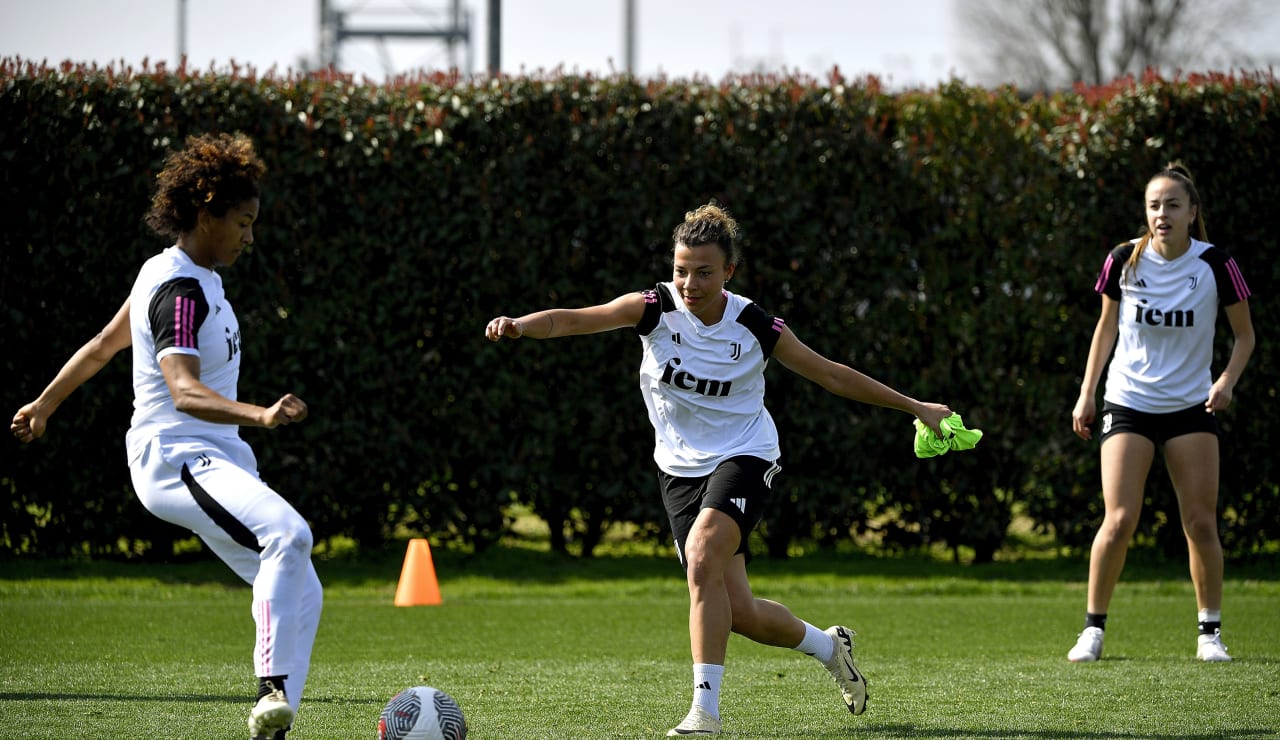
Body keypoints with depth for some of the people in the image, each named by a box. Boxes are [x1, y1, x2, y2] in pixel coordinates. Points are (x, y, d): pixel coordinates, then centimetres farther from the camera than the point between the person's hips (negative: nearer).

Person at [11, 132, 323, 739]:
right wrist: (259, 416, -45)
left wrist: (45, 404, 39)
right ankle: (274, 689, -38)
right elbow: (184, 391, -30)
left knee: (301, 596, 1)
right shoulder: (180, 291, -16)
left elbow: (104, 344, 27)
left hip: (216, 463, 10)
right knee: (288, 533, -34)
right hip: (176, 459, -10)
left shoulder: (166, 272, 15)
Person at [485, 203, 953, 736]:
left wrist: (915, 407, 6)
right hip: (681, 467, 3)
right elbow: (573, 320, -24)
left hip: (745, 457, -3)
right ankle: (828, 646, 32)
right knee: (737, 612, 1)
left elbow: (832, 375, 1)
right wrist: (520, 326, -44)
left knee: (702, 556, -30)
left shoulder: (756, 328, -12)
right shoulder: (656, 308, -11)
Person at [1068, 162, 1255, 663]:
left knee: (1201, 524, -3)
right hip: (1128, 404, 0)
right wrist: (1087, 392, 6)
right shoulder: (1124, 261, -6)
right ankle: (1093, 630, 3)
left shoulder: (1216, 265, -9)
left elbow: (1244, 334, 3)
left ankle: (1210, 632, 11)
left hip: (1191, 406, 0)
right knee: (1119, 521, -10)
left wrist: (1227, 380, -14)